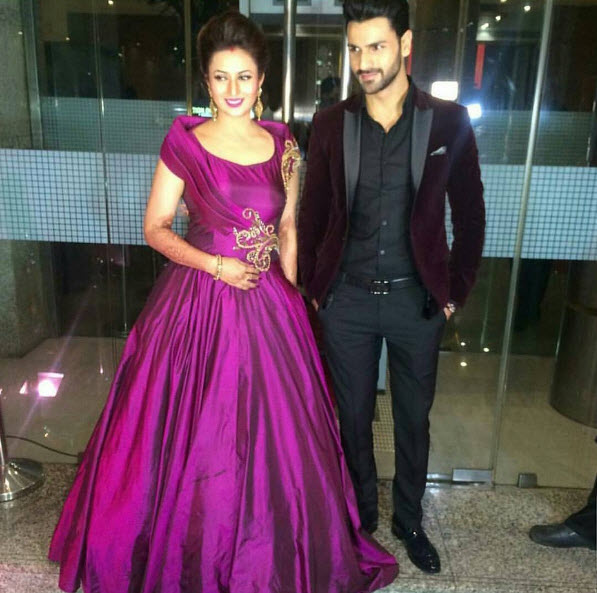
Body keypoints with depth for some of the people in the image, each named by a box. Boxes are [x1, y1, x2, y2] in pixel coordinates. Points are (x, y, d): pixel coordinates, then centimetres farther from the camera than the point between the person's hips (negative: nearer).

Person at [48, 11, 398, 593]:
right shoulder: (183, 141, -4)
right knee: (192, 432, 8)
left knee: (272, 430, 11)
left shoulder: (282, 143, 4)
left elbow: (288, 228, 11)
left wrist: (289, 296, 5)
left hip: (268, 305, 3)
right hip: (198, 302, -2)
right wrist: (216, 265, -13)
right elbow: (155, 228, -1)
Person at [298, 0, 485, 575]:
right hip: (347, 300, 1)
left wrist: (454, 292, 0)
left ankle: (409, 521, 39)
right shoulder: (330, 124, -1)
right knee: (353, 418, 14)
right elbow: (311, 214, 5)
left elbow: (469, 214, 2)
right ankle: (361, 517, 38)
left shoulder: (449, 121, -4)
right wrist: (313, 288, 3)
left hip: (417, 300, 0)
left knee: (414, 420, 15)